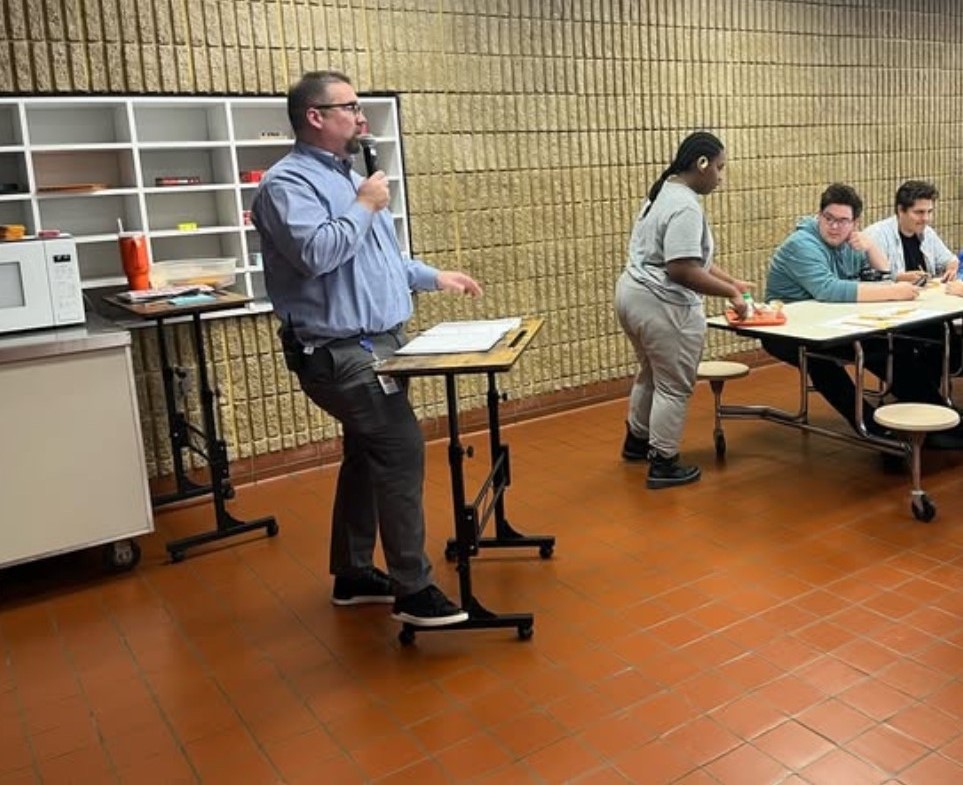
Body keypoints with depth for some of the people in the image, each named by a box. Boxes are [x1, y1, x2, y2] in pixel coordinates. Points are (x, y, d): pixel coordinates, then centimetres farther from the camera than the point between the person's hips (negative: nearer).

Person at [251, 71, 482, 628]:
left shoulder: (349, 178, 19)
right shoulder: (289, 182, -12)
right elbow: (316, 253, -29)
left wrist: (436, 278, 22)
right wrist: (365, 207, -15)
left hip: (379, 343, 10)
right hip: (340, 352, -10)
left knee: (368, 457, 14)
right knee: (401, 452, -13)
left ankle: (353, 575, 27)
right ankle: (413, 591, -4)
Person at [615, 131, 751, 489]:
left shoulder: (666, 191, 13)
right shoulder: (685, 206, -20)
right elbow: (682, 270, -27)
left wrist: (732, 280, 14)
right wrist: (730, 294, -17)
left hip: (634, 293, 11)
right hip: (662, 306, -11)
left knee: (651, 373, 26)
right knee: (673, 387, 3)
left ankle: (637, 440, 42)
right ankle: (663, 465, 14)